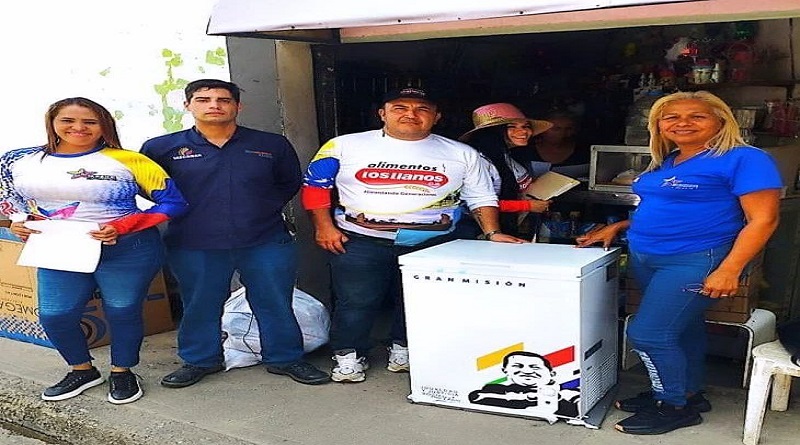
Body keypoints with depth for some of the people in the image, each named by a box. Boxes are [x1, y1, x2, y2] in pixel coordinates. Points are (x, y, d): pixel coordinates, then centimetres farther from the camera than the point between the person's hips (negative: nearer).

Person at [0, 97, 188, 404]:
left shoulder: (128, 161, -10)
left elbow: (173, 203, -11)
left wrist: (122, 226, -20)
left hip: (126, 250, -4)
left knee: (122, 312, 6)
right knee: (53, 315, 5)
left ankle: (122, 373, 32)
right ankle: (82, 371, 32)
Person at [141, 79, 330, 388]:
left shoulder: (273, 145, 2)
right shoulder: (162, 148, 0)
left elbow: (289, 183, 14)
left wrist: (263, 208, 4)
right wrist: (179, 210, 5)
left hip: (266, 243, 1)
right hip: (193, 248, 0)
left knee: (275, 304, 8)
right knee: (199, 307, 13)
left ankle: (285, 358, 26)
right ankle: (199, 360, 33)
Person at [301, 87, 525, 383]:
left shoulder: (461, 154, 6)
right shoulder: (346, 146, 2)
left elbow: (481, 197, 10)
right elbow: (315, 184, 7)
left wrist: (492, 233, -4)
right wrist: (324, 226, -2)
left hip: (432, 244, 2)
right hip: (361, 241, -1)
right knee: (355, 302, 1)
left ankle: (404, 350, 29)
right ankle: (348, 356, 20)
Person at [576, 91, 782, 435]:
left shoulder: (744, 160, -11)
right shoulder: (666, 162, 12)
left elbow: (762, 220, -15)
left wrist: (728, 270, -21)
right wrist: (618, 227, 14)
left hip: (695, 262, -7)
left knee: (648, 334, -9)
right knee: (682, 328, 17)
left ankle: (676, 407, 9)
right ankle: (689, 393, 32)